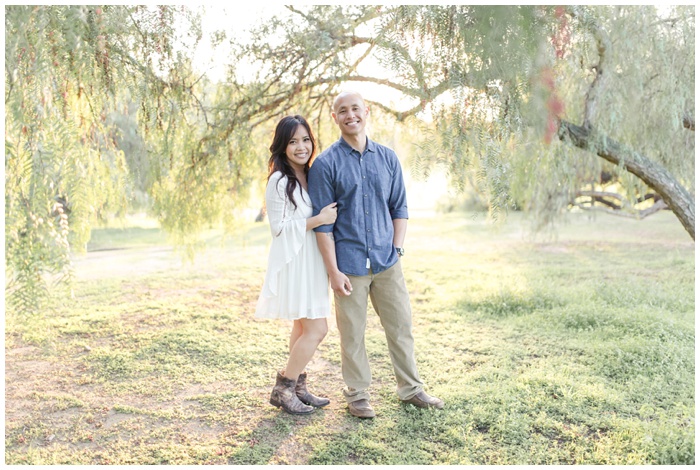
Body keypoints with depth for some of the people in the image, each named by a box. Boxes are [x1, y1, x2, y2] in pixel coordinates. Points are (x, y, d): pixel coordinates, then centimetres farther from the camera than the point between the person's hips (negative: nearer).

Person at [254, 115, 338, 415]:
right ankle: (282, 390, 7)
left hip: (311, 261, 8)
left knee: (303, 327, 13)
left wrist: (328, 216, 2)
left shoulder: (310, 177, 11)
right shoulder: (279, 181, -13)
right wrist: (319, 219, -18)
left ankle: (297, 387, 25)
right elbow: (279, 228, -15)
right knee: (317, 329, -8)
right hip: (293, 262, -8)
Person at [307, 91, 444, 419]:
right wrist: (333, 271, -11)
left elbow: (399, 207, 12)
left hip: (387, 262, 4)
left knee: (401, 325, 12)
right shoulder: (325, 164, -6)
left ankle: (410, 388, 30)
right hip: (350, 265, -3)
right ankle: (357, 394, 26)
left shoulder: (387, 158, 6)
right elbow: (322, 222, -7)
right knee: (352, 333, 7)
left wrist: (397, 247, 1)